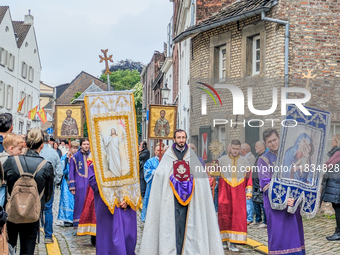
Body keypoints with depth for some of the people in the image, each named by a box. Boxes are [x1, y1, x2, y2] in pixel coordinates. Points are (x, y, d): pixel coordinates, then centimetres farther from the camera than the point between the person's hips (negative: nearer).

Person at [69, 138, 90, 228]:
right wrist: (72, 186, -4)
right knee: (79, 202, -3)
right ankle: (77, 223, 6)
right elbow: (71, 172, 2)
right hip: (79, 183, -3)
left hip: (90, 183, 3)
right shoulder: (75, 157, 1)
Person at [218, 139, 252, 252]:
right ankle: (224, 240, 7)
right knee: (224, 216, -2)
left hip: (239, 194, 1)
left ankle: (233, 242, -4)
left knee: (238, 217, -5)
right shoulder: (222, 160, 6)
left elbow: (248, 177, 11)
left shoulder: (244, 162, 10)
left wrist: (249, 192, 5)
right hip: (225, 193, -1)